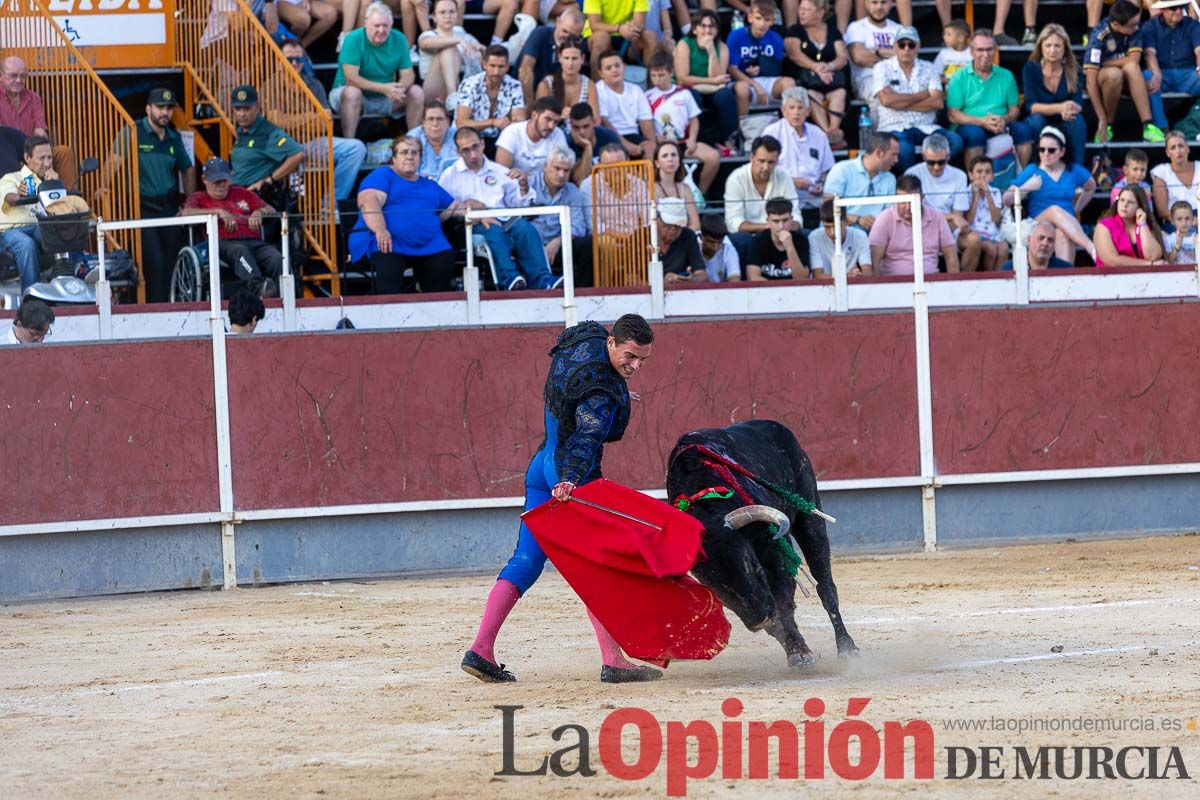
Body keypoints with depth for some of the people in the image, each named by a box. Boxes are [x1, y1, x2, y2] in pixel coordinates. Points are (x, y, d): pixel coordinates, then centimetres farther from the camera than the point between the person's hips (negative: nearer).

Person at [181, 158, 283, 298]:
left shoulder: (242, 193, 35)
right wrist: (218, 212, -5)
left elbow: (270, 210, 30)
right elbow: (187, 212, 1)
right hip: (223, 243, -4)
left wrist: (259, 212, 6)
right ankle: (258, 288, -64)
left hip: (254, 242, 4)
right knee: (240, 250, -41)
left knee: (276, 257, -31)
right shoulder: (199, 197, 25)